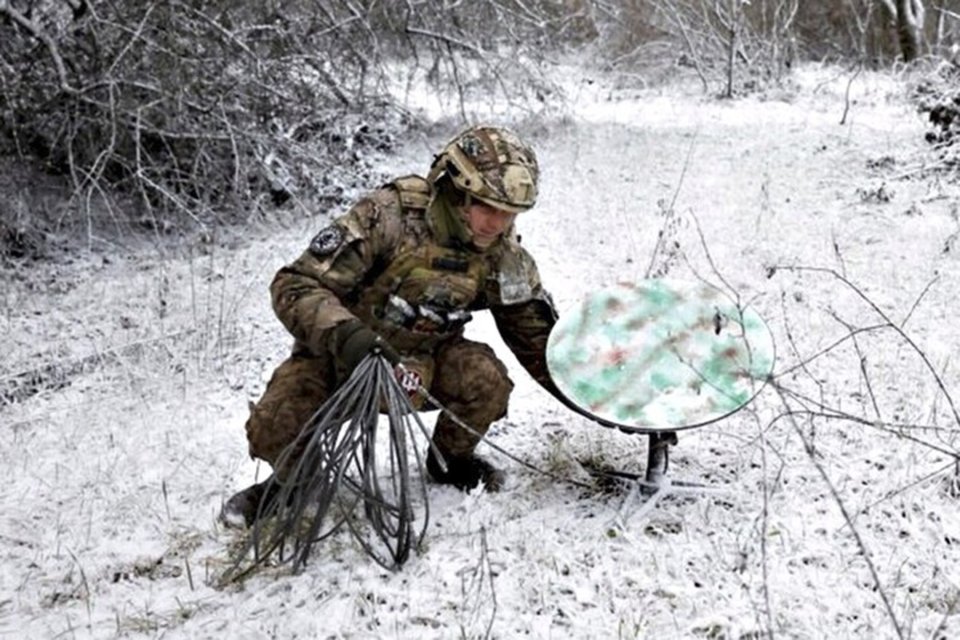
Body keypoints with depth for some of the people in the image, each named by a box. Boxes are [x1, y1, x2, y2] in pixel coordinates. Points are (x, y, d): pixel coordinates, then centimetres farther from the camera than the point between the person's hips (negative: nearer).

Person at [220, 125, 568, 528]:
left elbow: (537, 335, 3)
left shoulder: (505, 256, -11)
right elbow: (295, 286, -28)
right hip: (343, 353, -3)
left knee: (486, 381, -26)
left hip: (424, 360, 3)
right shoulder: (388, 216, -27)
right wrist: (344, 333, -46)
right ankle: (291, 475, 13)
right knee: (274, 430, -26)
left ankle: (453, 459, 7)